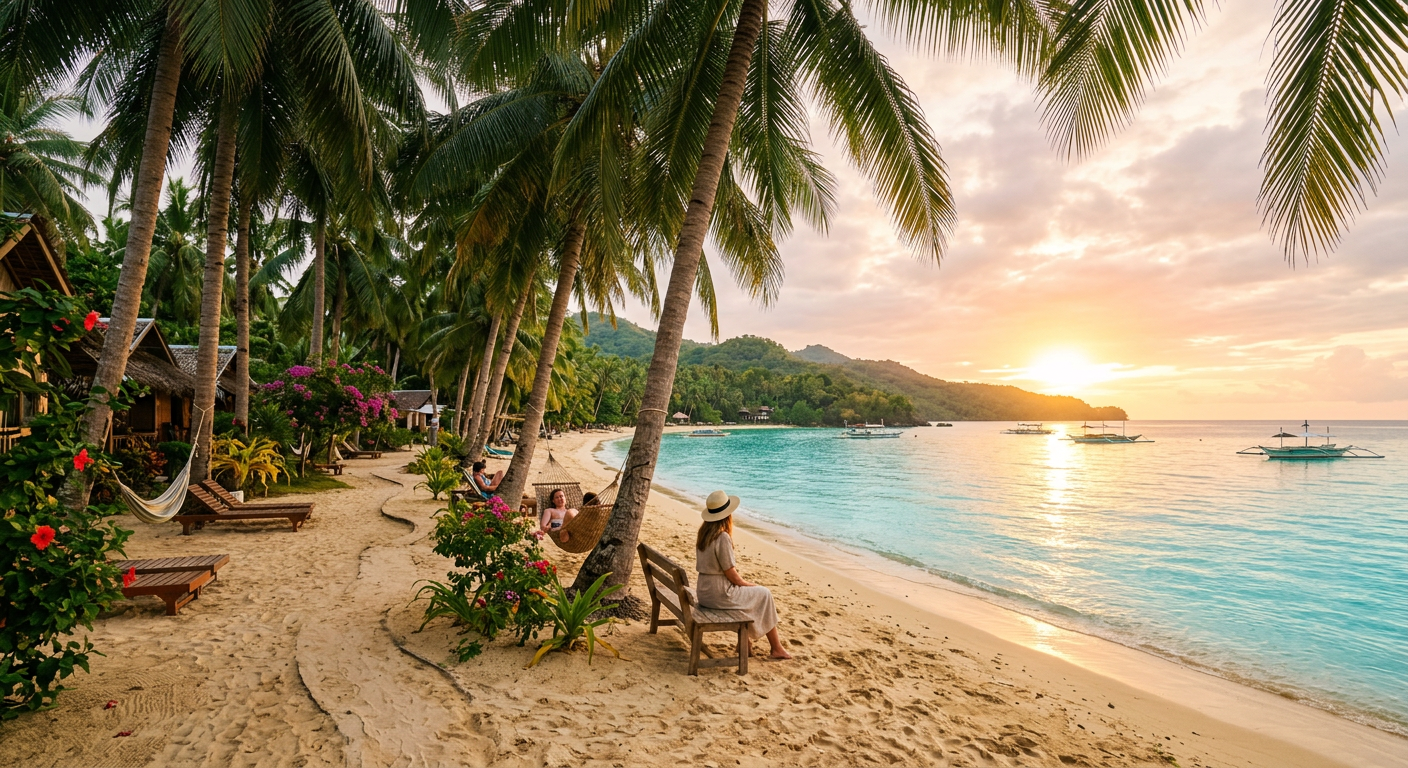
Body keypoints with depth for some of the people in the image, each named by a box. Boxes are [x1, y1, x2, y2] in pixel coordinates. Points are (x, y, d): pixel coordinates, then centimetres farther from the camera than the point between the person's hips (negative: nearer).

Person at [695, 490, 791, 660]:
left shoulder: (703, 533, 3)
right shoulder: (723, 537, -23)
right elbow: (732, 576, -17)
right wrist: (750, 584, 0)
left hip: (704, 592, 8)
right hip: (719, 594, -8)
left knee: (751, 590, 27)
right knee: (764, 594, 9)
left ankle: (746, 638, 33)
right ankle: (777, 648, 20)